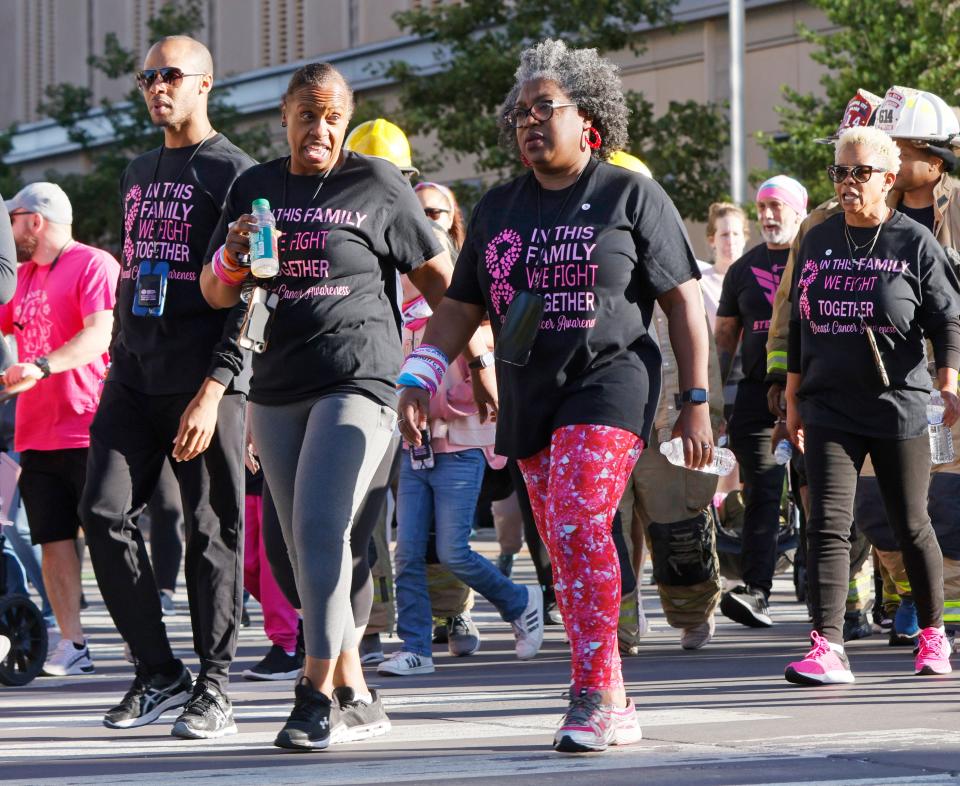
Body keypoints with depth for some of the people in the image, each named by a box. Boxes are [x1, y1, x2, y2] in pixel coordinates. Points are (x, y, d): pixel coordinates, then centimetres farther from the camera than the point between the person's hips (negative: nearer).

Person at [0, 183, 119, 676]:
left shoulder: (94, 264, -5)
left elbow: (100, 335, -18)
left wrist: (42, 366, -29)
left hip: (90, 428, -7)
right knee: (54, 541, 3)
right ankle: (72, 644, 5)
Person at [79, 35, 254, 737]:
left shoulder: (232, 171, -2)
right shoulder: (139, 173, 21)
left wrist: (211, 390, -17)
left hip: (205, 382, -6)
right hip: (133, 380, 6)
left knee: (212, 532, -3)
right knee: (106, 514, -4)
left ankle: (215, 687, 5)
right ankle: (159, 673, 5)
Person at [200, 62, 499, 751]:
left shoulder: (378, 185, 2)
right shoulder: (254, 188, 13)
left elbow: (438, 279, 7)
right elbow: (215, 295, 13)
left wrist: (479, 358, 4)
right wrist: (232, 258, -8)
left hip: (358, 381, -5)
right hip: (277, 389, 5)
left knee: (319, 529, -18)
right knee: (308, 550, 6)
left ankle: (317, 692, -16)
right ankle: (357, 695, 15)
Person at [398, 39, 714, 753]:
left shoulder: (631, 196, 2)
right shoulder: (498, 209, 15)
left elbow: (685, 300, 1)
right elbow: (460, 306, 17)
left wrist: (696, 402, -4)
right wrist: (419, 378, 2)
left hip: (609, 381, -6)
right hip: (530, 397, 6)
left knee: (579, 525, -22)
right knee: (567, 550, 5)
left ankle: (593, 696, -22)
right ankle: (614, 708, 11)